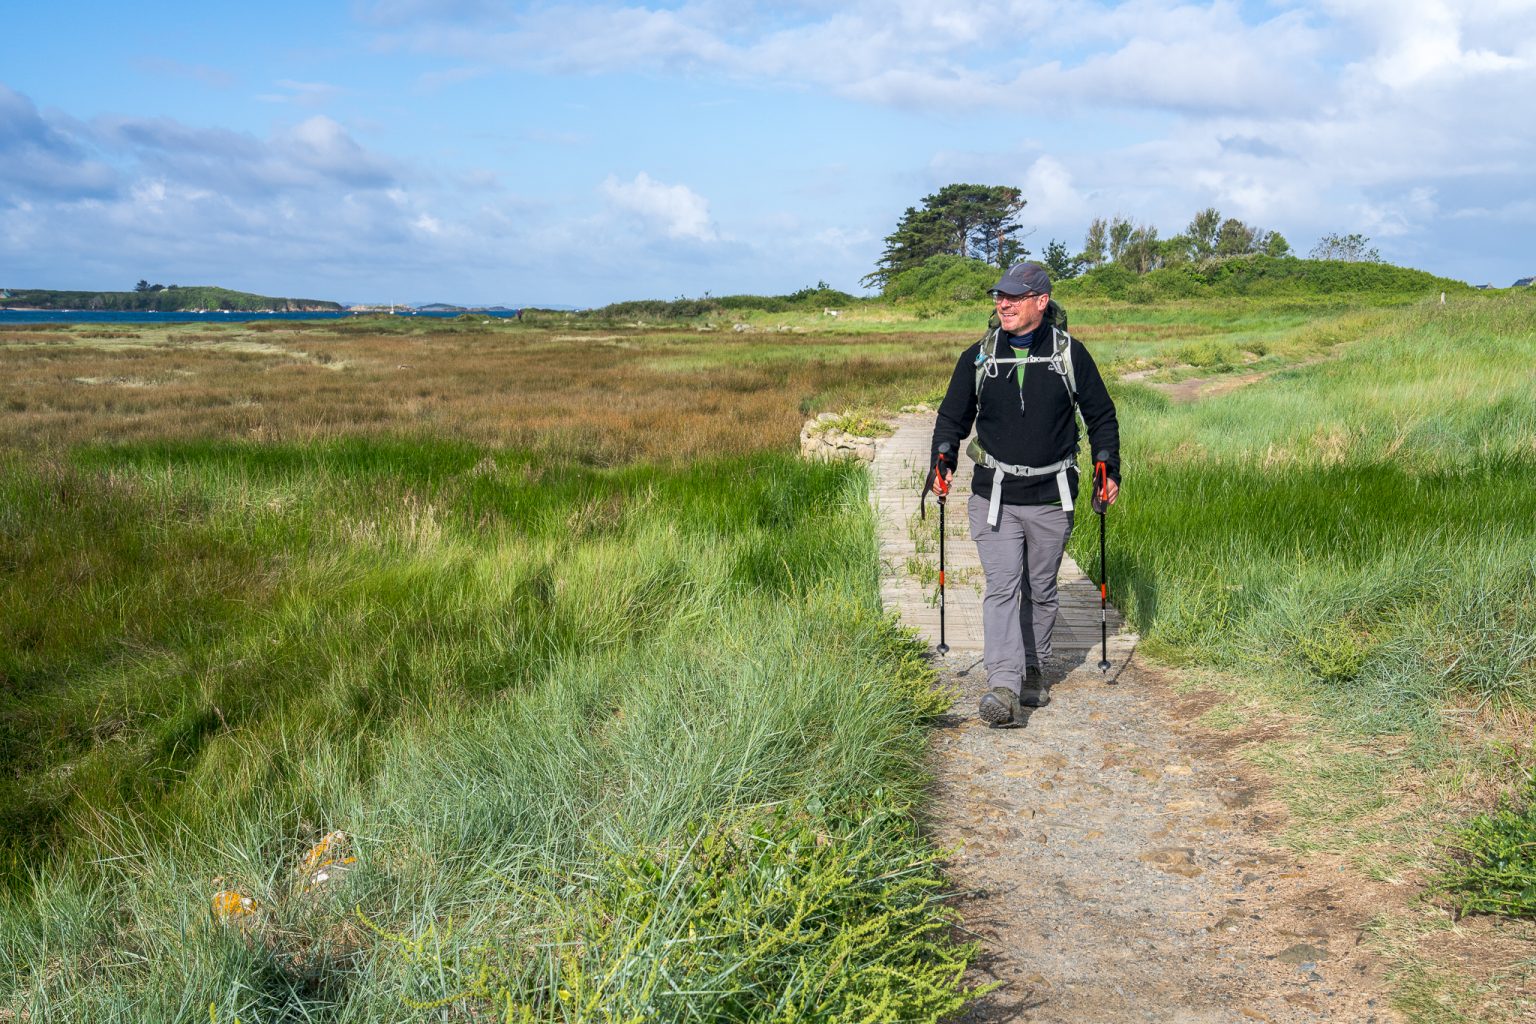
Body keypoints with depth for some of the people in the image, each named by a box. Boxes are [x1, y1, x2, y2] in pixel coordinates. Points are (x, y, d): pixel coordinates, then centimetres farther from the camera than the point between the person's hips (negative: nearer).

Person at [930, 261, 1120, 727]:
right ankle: (1003, 688, -17)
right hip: (994, 496, 0)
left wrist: (1109, 469, 3)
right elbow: (953, 416, 13)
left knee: (1041, 591, 12)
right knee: (1001, 588, -11)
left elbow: (1101, 416, 10)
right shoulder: (978, 358, 4)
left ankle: (1033, 672, 28)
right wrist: (942, 460, -1)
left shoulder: (1070, 354, 1)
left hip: (1051, 497, 0)